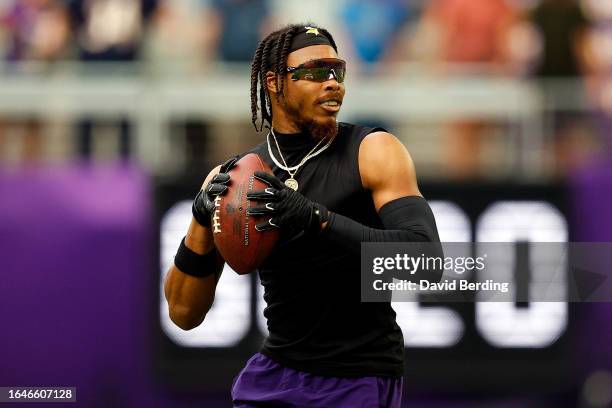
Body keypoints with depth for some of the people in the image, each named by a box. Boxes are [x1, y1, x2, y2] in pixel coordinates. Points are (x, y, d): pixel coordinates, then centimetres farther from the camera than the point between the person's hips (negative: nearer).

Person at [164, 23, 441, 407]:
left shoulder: (373, 152, -8)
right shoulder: (231, 180, 2)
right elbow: (185, 313, 1)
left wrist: (317, 219, -31)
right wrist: (202, 221, -16)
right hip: (276, 374, 4)